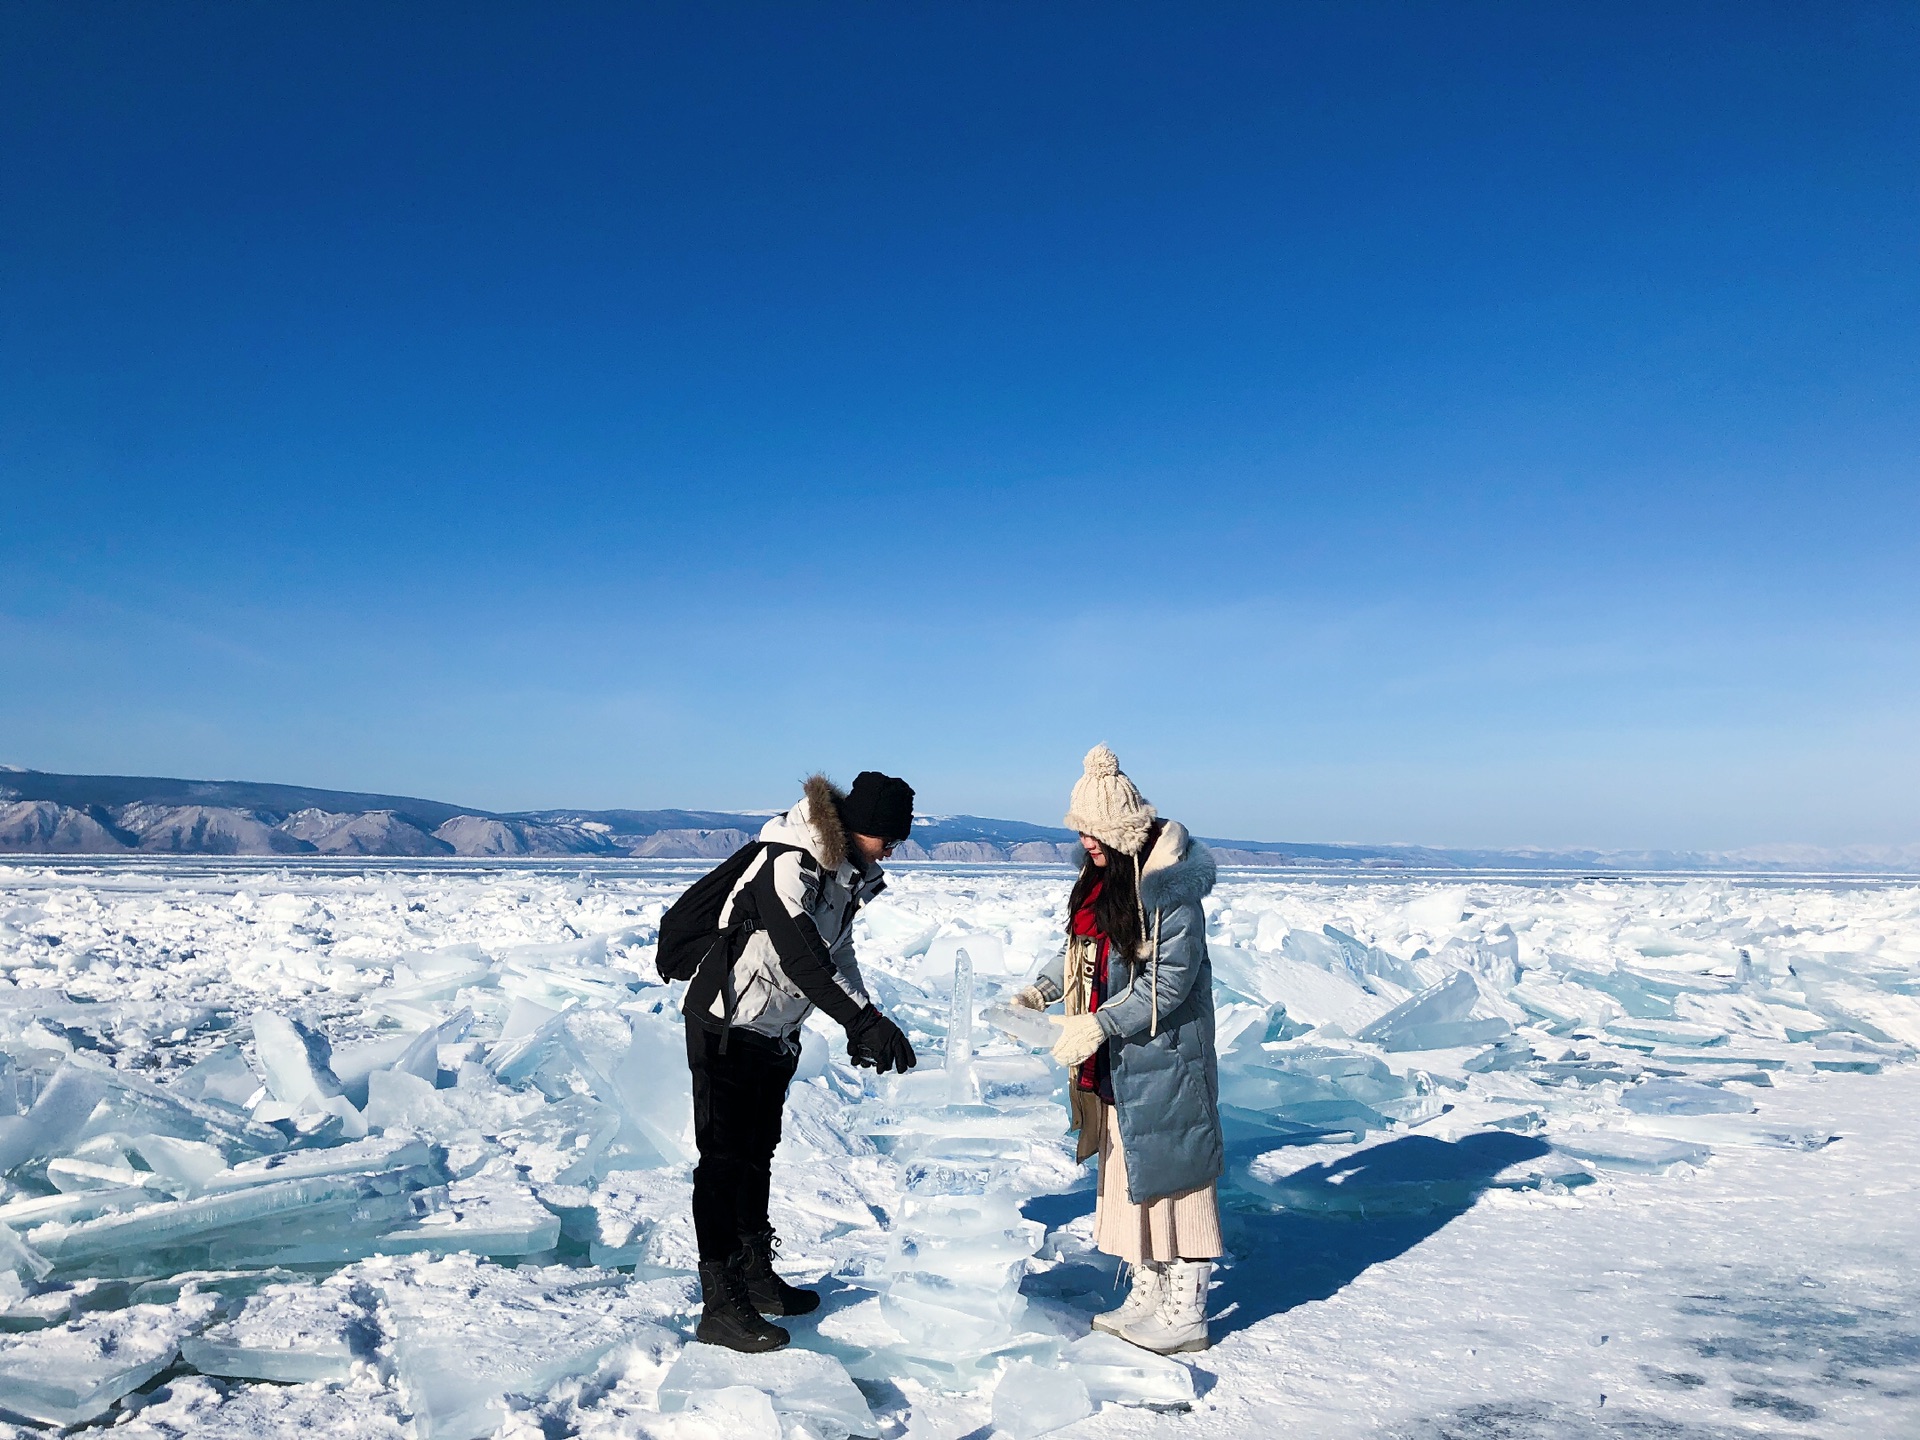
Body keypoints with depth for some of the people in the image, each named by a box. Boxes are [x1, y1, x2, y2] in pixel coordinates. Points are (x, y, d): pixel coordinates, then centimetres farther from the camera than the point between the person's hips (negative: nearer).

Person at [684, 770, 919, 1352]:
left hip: (776, 1034, 10)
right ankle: (721, 1307, 2)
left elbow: (838, 954, 12)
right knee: (725, 1160, -4)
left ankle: (756, 1276, 32)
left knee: (758, 1152, 19)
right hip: (727, 1027, -9)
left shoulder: (844, 874, 4)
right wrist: (865, 1020, -40)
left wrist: (860, 1029, 2)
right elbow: (803, 959, -36)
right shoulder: (788, 866, -26)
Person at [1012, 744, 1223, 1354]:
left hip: (1163, 1063, -9)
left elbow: (1168, 983, -21)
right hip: (1114, 1064, 9)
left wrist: (1099, 1025, -25)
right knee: (1129, 1177, 16)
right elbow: (1082, 948, 16)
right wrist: (1039, 990, 1)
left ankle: (1185, 1315, 15)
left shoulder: (1171, 887, -20)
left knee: (1168, 1176, 2)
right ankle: (1148, 1296, 30)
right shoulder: (1104, 876, 6)